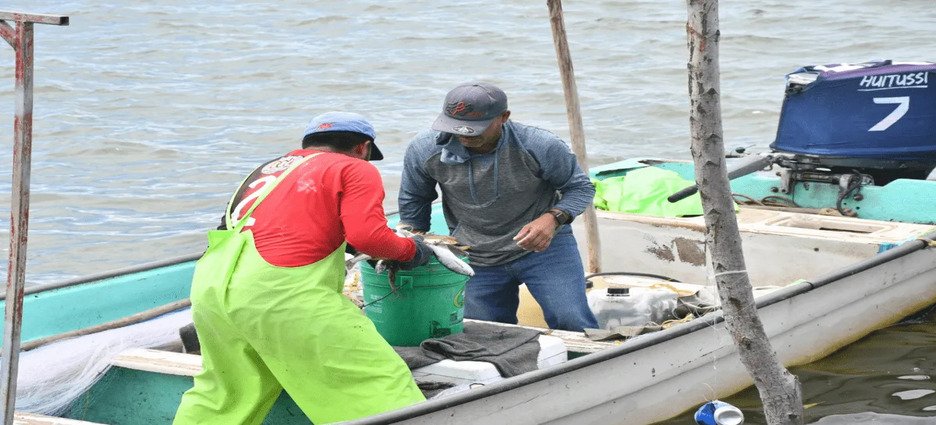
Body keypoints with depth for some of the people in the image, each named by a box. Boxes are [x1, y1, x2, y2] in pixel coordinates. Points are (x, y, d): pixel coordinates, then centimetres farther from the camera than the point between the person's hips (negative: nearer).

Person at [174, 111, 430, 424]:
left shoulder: (270, 168, 28)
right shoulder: (355, 170, 8)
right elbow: (367, 235, -6)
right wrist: (408, 249, 11)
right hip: (280, 293, -7)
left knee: (220, 395, 27)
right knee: (380, 382, -3)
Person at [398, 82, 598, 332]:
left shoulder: (540, 147, -21)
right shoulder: (424, 150, -14)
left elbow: (580, 187, -7)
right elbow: (413, 203, 7)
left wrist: (552, 218, -25)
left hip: (543, 245, -2)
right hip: (475, 262, 3)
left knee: (572, 323, -16)